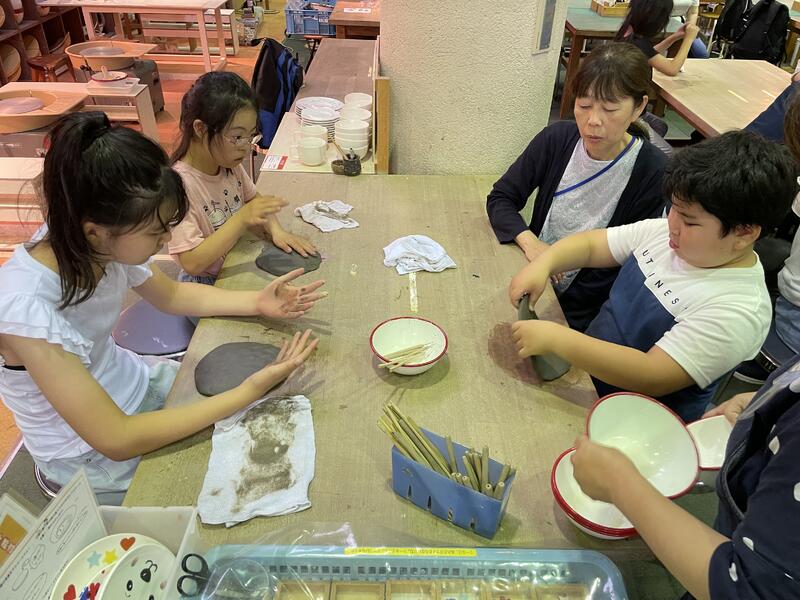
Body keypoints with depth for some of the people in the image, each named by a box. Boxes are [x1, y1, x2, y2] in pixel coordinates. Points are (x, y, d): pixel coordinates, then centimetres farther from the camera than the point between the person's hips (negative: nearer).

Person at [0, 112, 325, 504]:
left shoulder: (100, 245, -17)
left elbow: (171, 295, 4)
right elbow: (116, 440, -30)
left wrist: (257, 303, -11)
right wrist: (249, 392, -32)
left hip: (134, 381, 6)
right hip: (92, 455, -5)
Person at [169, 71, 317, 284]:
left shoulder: (229, 164, -5)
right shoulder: (179, 185, -25)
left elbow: (252, 198, 13)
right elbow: (192, 263, -27)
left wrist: (276, 230, -7)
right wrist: (242, 219, -35)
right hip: (206, 285, -6)